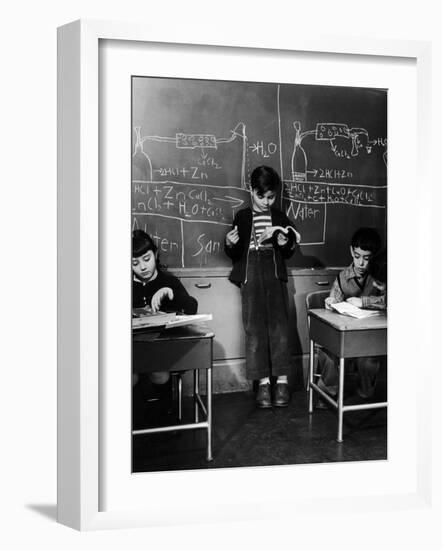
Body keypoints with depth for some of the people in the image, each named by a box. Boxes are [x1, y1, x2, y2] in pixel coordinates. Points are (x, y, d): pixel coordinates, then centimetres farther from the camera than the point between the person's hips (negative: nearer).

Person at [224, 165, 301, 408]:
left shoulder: (280, 218, 13)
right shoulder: (242, 217, 8)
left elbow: (288, 253, 18)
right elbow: (234, 254, 9)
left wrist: (285, 243, -3)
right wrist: (230, 244, -13)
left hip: (275, 276, 1)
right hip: (250, 276, -1)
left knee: (278, 324, -8)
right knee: (254, 327, -7)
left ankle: (281, 380, -5)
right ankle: (263, 382, -4)